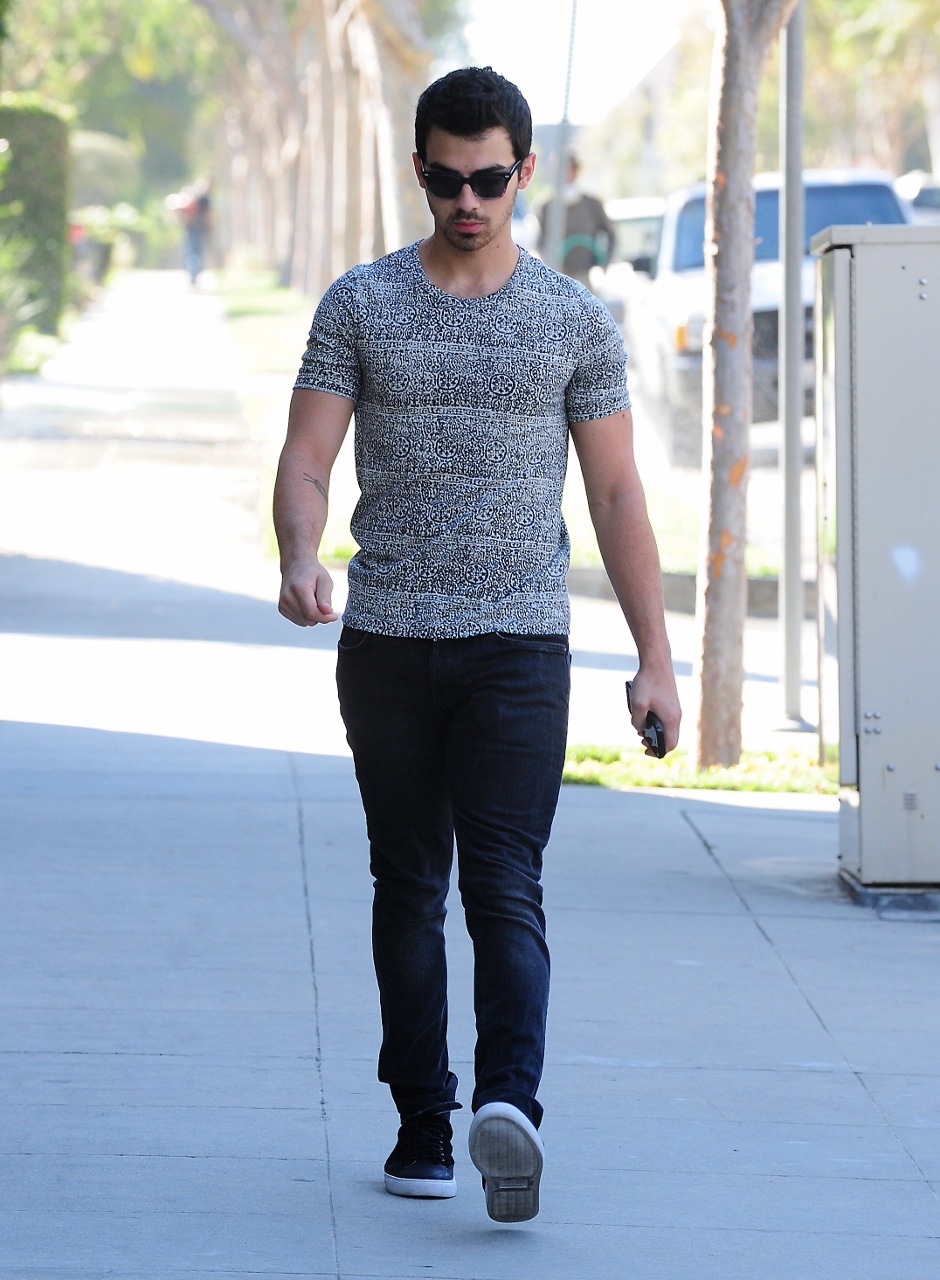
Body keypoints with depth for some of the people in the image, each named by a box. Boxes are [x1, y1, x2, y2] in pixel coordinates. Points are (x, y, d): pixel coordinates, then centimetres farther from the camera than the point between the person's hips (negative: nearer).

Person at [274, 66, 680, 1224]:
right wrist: (300, 560, -23)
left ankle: (510, 1105, -29)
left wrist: (655, 657, 2)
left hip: (519, 646, -2)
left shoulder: (574, 320, 5)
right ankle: (422, 1123, 17)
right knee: (408, 885, 9)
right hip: (387, 641, 2)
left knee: (504, 887, -14)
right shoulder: (360, 305, 5)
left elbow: (617, 494, 6)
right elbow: (307, 457, -2)